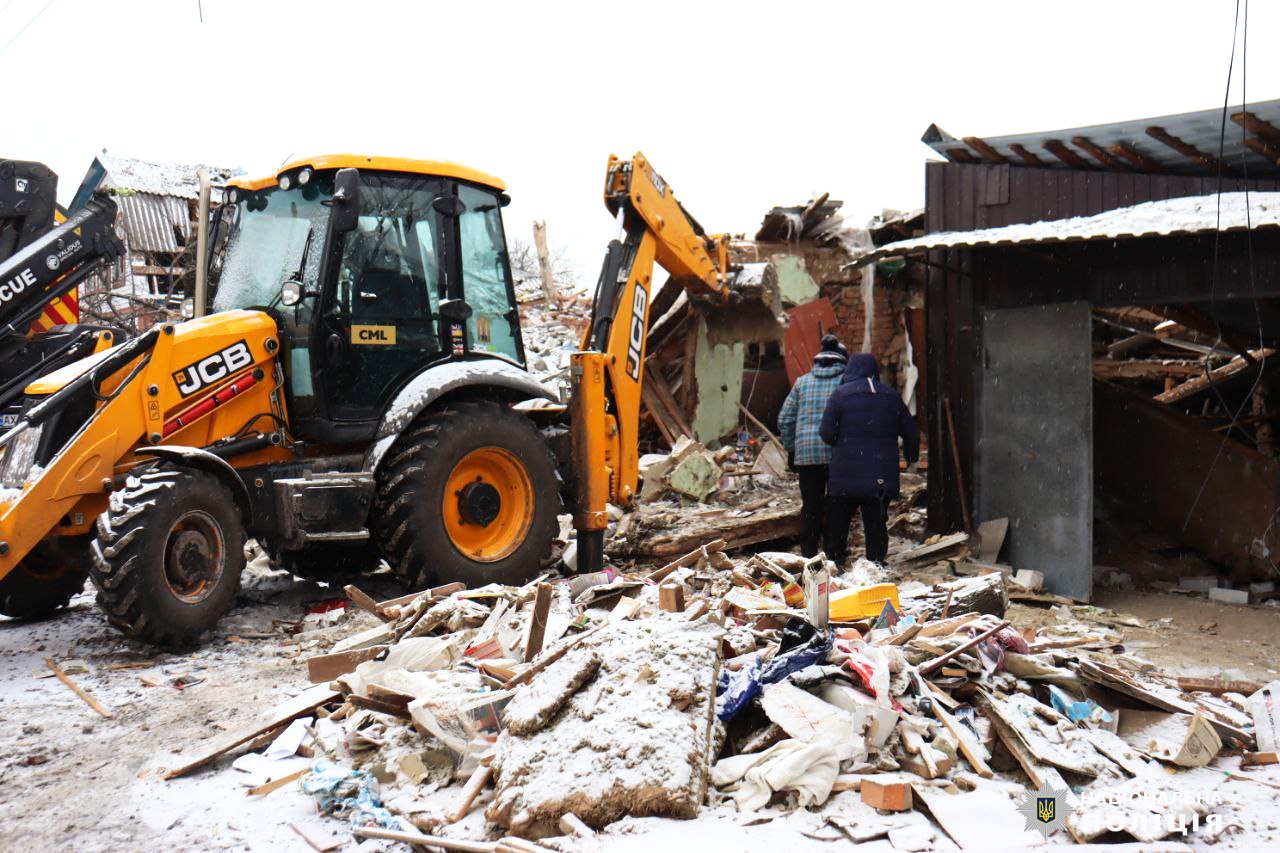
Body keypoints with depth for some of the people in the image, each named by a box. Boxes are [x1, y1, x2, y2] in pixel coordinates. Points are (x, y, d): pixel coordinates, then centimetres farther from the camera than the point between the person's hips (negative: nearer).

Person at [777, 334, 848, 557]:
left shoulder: (802, 382, 9)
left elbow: (785, 420, 9)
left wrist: (791, 450, 17)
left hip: (806, 453, 2)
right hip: (839, 453, -2)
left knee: (810, 507, 8)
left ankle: (809, 554, 10)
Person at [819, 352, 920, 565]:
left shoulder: (841, 394, -6)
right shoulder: (892, 396, 6)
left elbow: (826, 433, -9)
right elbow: (911, 433, 12)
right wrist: (912, 458, 29)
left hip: (846, 474, -3)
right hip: (882, 475, 3)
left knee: (837, 519, 11)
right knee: (877, 521, 8)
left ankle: (834, 558, 17)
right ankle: (876, 561, 9)